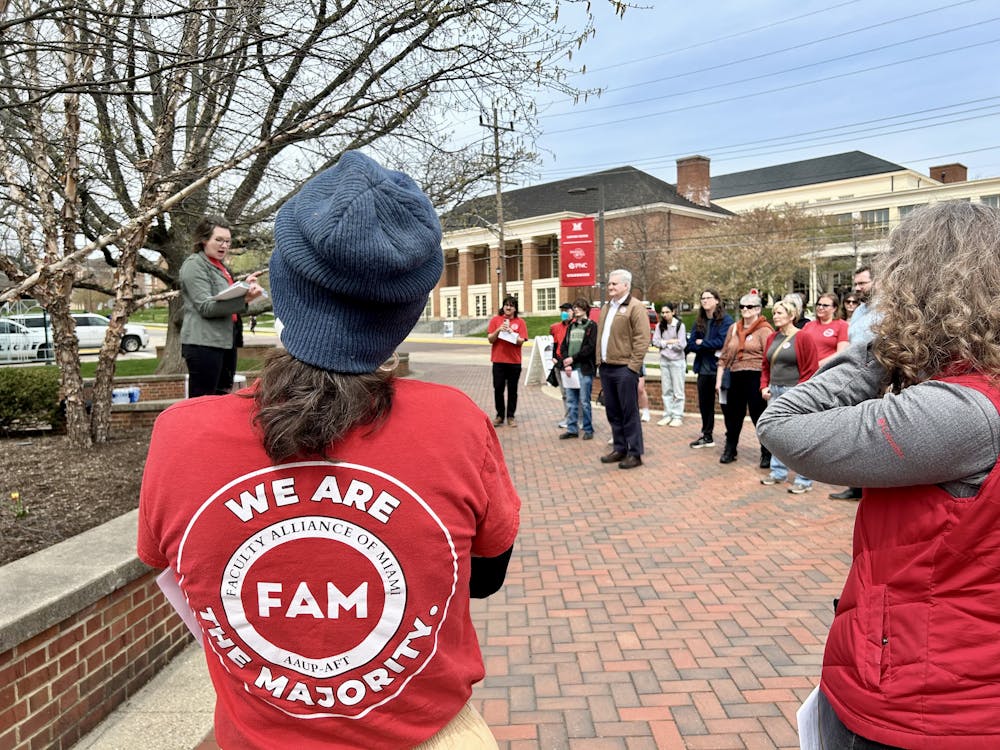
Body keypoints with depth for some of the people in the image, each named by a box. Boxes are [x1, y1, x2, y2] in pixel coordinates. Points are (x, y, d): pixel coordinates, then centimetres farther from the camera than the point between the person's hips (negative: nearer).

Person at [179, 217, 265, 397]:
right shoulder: (194, 264, -7)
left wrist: (244, 287, 12)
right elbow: (206, 307, -17)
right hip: (205, 343, -9)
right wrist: (244, 298, -27)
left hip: (226, 341, 9)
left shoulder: (220, 266, 21)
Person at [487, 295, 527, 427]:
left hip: (514, 362, 0)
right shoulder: (496, 320, 5)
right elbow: (490, 339, 0)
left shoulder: (520, 322, 2)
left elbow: (521, 341, -4)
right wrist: (499, 330, -15)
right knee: (498, 389, 4)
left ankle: (510, 416, 14)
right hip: (498, 361, 1)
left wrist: (510, 332, -18)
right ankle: (500, 415, 15)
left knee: (512, 390, 5)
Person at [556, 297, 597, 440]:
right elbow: (563, 346, 11)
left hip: (585, 369, -5)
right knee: (571, 401, 8)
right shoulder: (571, 326, 17)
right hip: (569, 368, 5)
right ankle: (572, 429, 16)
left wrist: (573, 358, -12)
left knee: (584, 401, -1)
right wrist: (566, 363, -5)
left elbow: (591, 347, -10)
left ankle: (588, 429, 10)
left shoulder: (592, 326, 0)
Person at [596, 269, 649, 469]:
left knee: (629, 413, -2)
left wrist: (633, 366, -16)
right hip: (606, 368, 8)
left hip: (624, 369, -8)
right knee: (613, 412, 13)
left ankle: (635, 454, 6)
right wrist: (599, 360, 15)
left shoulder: (635, 307, -8)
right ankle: (619, 449, 24)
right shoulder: (606, 307, 17)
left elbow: (642, 339, -13)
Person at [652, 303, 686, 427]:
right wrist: (670, 341, -11)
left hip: (677, 361, -5)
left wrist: (664, 343, -6)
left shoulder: (679, 325, -9)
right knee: (666, 390, 9)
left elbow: (681, 345, -15)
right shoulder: (660, 325, 5)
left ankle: (678, 417, 6)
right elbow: (655, 342, -2)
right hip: (664, 360, 5)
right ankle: (667, 415, 16)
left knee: (678, 391, 0)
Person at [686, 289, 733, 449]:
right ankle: (706, 436, 27)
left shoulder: (726, 320, -7)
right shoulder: (699, 321, 12)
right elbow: (691, 344, 3)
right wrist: (711, 348, -12)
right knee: (704, 404, 14)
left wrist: (702, 343, -7)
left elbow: (722, 341, -19)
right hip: (703, 369, 6)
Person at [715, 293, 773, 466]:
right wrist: (719, 379, 12)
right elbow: (724, 355, 16)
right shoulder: (733, 328, 14)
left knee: (759, 417, 1)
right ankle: (730, 450, 28)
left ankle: (767, 454, 15)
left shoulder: (764, 330, -4)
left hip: (755, 378, -6)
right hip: (736, 378, 6)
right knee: (733, 415, 13)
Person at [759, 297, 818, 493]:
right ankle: (778, 472, 26)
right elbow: (765, 365, 19)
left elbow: (810, 370, -10)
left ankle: (804, 480, 6)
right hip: (774, 392, 7)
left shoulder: (803, 338, -8)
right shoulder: (772, 338, 12)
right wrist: (764, 386, 6)